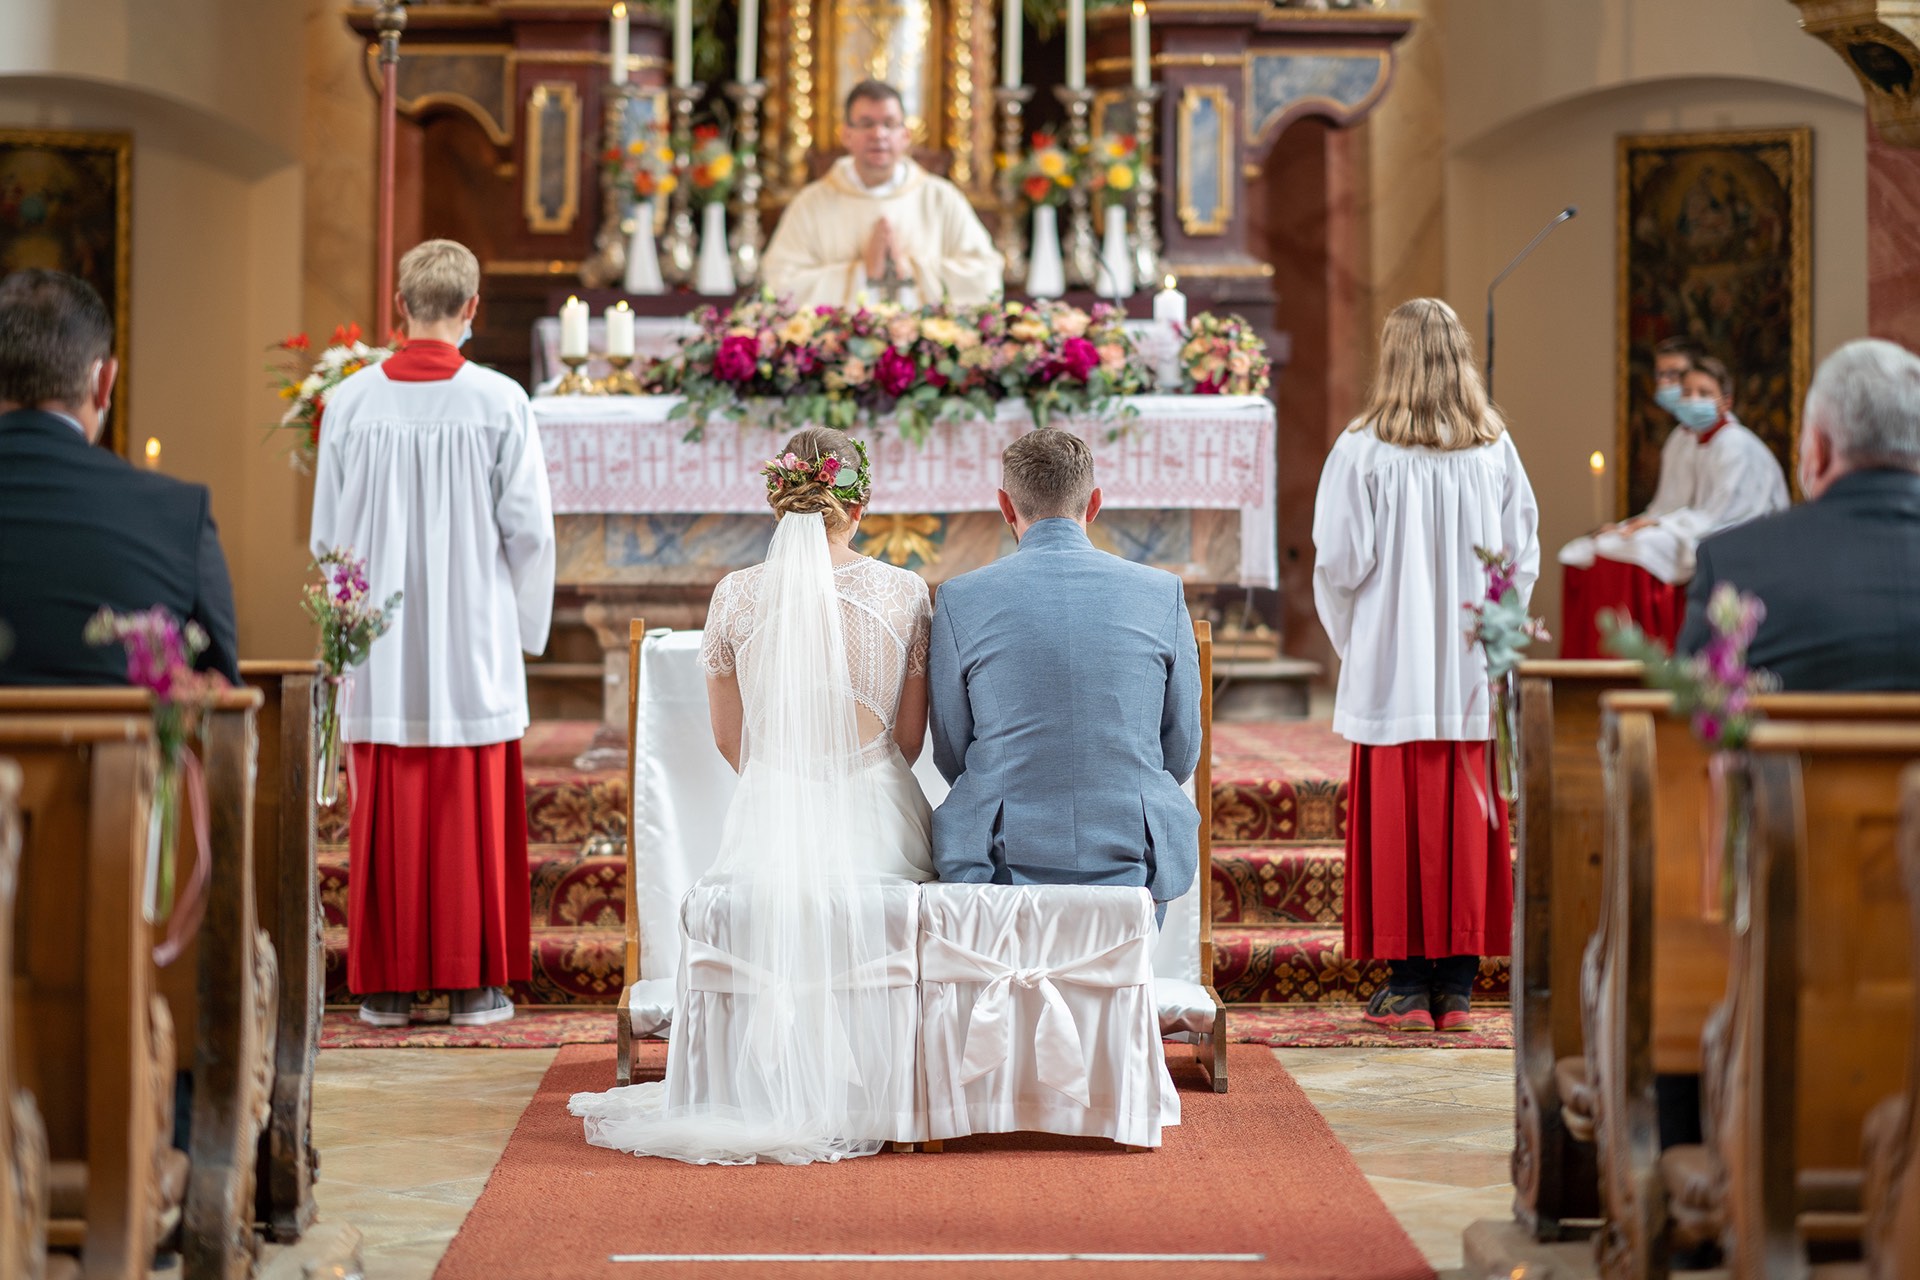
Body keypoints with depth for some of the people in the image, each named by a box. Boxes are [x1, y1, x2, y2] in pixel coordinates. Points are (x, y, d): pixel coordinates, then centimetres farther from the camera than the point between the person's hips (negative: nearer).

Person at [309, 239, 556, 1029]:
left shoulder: (350, 401, -3)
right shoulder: (500, 402, -8)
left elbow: (328, 533, 2)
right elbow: (528, 527, -6)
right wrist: (526, 625, 8)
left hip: (382, 644, 2)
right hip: (475, 640, -1)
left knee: (385, 814, 8)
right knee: (475, 812, 6)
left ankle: (386, 985, 11)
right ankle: (474, 983, 9)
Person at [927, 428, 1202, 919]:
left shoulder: (960, 601, -3)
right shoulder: (1162, 593, 0)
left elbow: (951, 755, 6)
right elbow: (1182, 753, 8)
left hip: (1006, 861, 0)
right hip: (1132, 865, 1)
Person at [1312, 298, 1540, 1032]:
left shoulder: (1364, 450, -9)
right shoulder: (1494, 449, 1)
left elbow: (1340, 562, -9)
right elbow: (1524, 556, 4)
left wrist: (1354, 641, 7)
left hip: (1391, 668, -3)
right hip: (1473, 670, 3)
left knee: (1396, 815, 3)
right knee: (1466, 820, 7)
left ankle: (1408, 987, 5)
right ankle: (1457, 988, 10)